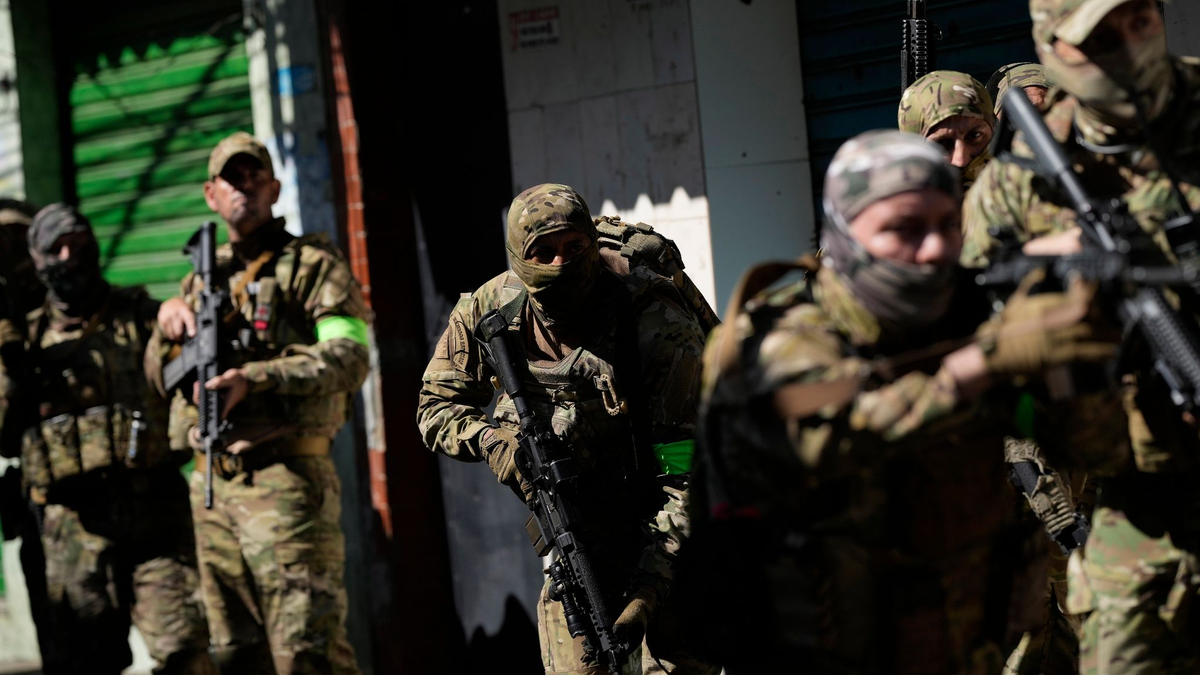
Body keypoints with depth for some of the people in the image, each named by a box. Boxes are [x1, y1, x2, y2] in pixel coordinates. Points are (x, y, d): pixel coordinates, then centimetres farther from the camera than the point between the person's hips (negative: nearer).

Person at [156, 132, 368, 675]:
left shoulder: (312, 265, 1)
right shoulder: (200, 282, 19)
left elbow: (350, 358, -12)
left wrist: (255, 377, -22)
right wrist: (171, 315, 3)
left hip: (286, 479, -6)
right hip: (213, 483, 7)